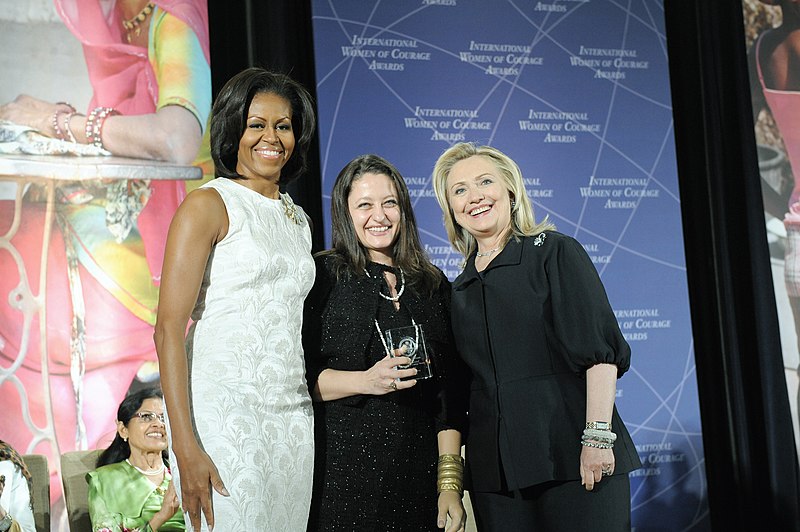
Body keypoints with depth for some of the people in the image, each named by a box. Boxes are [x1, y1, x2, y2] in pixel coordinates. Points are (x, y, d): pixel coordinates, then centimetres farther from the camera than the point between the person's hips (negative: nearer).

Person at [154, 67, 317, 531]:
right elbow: (169, 328, -11)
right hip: (226, 409, -6)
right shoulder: (209, 204, -3)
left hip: (292, 416, 6)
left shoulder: (298, 219, 17)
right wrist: (186, 447, -18)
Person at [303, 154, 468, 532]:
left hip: (417, 475, 4)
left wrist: (450, 481, 5)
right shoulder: (322, 276, -1)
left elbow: (448, 393, 10)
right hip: (341, 472, -3)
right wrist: (366, 381, -20)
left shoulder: (433, 285, 11)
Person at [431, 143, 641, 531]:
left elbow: (600, 349, -8)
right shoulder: (461, 288, 15)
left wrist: (597, 436, -17)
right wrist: (452, 479, 11)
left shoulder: (555, 252, 0)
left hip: (570, 455, -5)